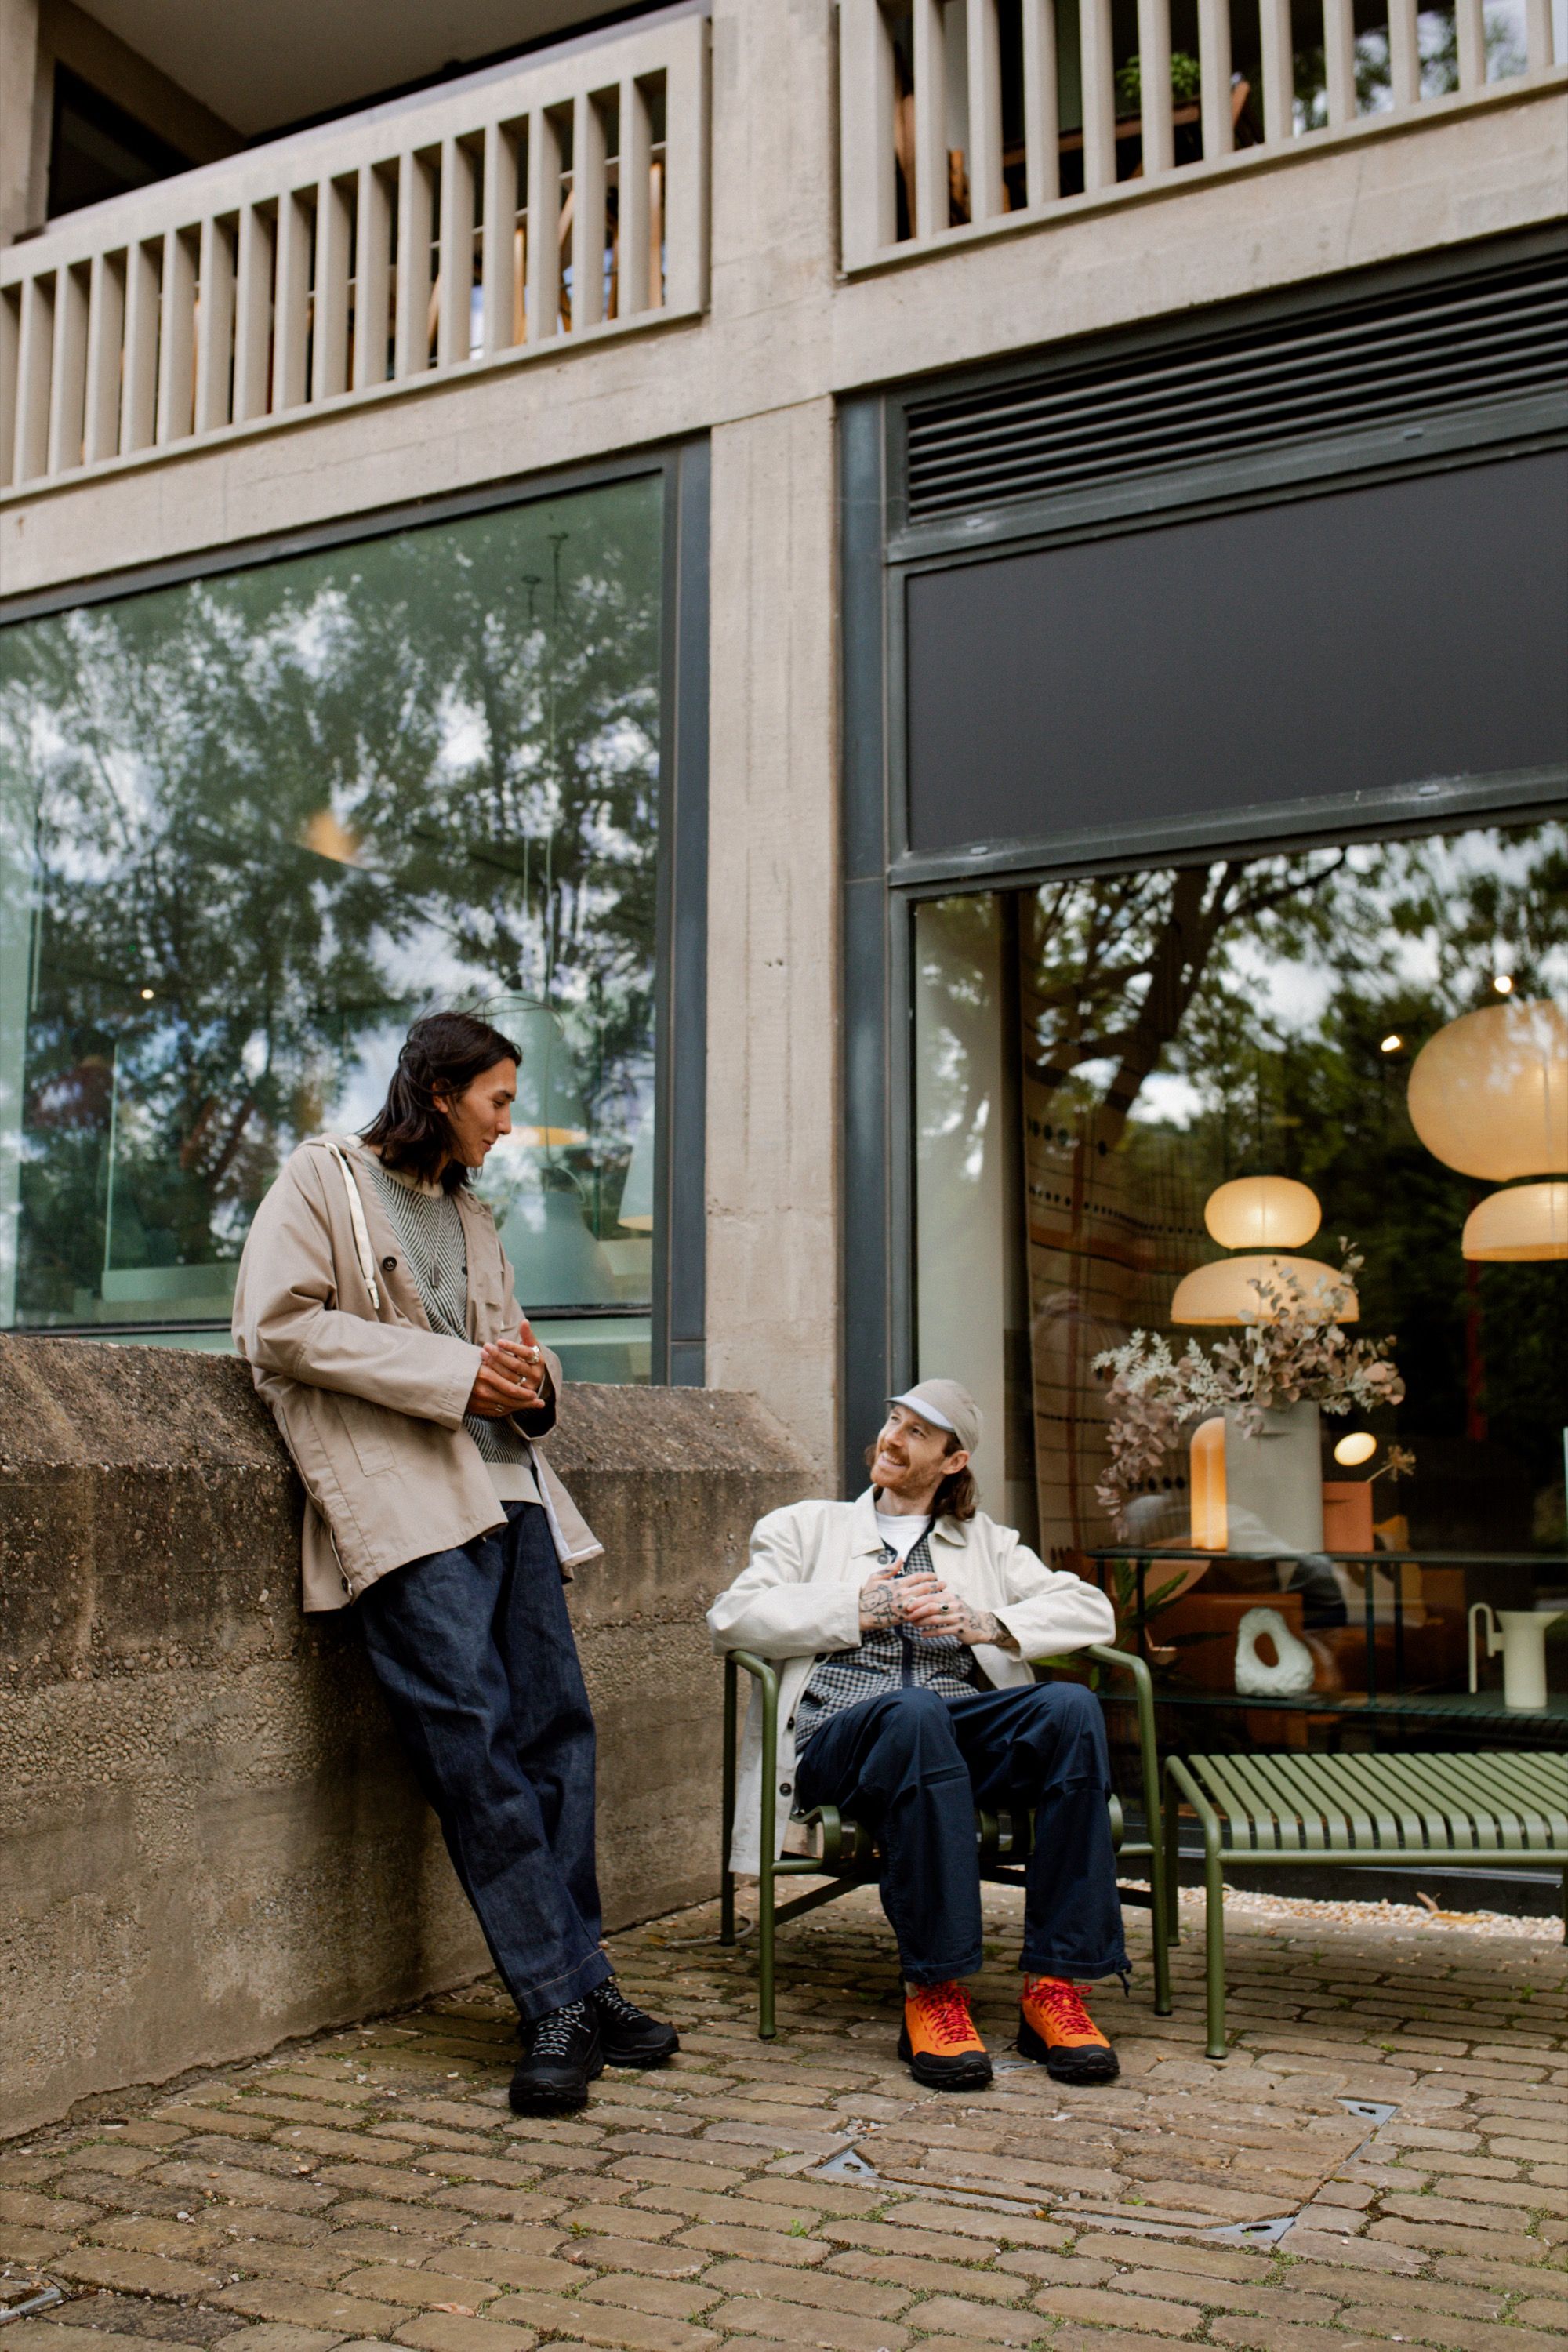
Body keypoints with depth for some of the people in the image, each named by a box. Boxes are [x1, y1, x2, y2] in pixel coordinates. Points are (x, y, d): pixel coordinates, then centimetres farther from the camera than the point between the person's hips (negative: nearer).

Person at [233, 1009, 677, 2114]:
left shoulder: (471, 1214, 26)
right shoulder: (325, 1177, 6)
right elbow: (278, 1325, -6)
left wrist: (528, 1372, 5)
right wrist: (449, 1370, -10)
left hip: (505, 1478, 7)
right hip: (404, 1492, -7)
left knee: (556, 1725, 1)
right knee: (472, 1736, -14)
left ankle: (568, 1988, 9)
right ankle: (564, 1992, -8)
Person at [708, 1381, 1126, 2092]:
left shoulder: (986, 1543, 29)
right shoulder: (807, 1527, 25)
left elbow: (1092, 1611, 15)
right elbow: (731, 1616, 7)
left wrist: (982, 1622, -2)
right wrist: (859, 1608, -2)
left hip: (962, 1727, 2)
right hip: (840, 1733, -2)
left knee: (1070, 1705, -30)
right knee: (912, 1710, -38)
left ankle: (1053, 1986, -27)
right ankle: (932, 1993, -31)